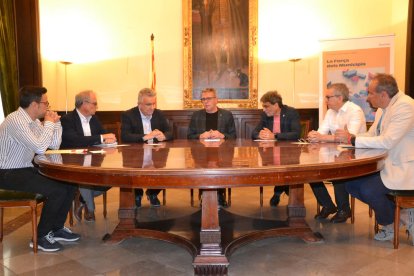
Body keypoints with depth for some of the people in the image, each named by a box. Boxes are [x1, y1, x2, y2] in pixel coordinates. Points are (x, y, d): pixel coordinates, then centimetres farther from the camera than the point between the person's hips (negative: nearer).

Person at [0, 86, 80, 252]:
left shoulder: (34, 121, 7)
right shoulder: (15, 120, -21)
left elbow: (55, 145, 11)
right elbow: (40, 148, -28)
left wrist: (56, 122, 0)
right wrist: (48, 123, -15)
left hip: (26, 169, 9)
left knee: (69, 184, -1)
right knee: (57, 191, -22)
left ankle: (57, 228, 13)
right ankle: (40, 237, -5)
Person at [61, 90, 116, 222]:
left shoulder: (93, 118, 13)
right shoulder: (67, 120, -10)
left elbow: (105, 135, 10)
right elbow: (76, 140, -27)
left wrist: (108, 139, -17)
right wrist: (101, 138, -23)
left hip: (91, 163, 7)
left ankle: (81, 199, 6)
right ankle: (90, 208, -7)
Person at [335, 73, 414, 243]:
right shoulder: (383, 109, 7)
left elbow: (387, 141, -29)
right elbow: (371, 135, 12)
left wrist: (352, 139, -23)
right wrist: (350, 137, -8)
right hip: (385, 164, 9)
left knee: (368, 189, -25)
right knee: (350, 183, -2)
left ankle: (391, 225, 6)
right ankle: (395, 211, 13)